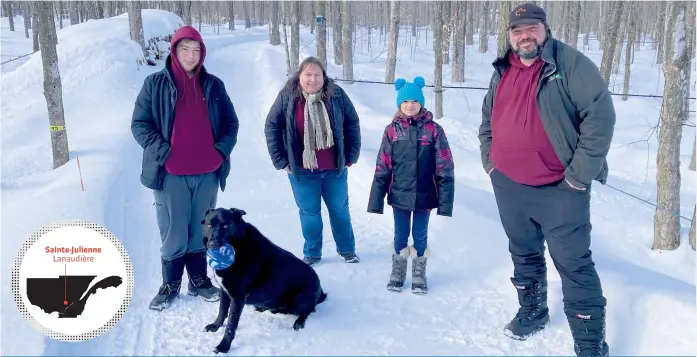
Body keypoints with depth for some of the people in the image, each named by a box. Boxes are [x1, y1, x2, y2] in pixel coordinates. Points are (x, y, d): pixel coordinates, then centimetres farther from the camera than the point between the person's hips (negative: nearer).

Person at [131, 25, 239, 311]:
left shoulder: (213, 85, 8)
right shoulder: (156, 84, 0)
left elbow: (231, 122, 13)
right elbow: (139, 123, 0)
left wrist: (222, 150, -4)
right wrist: (161, 151, -13)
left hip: (207, 173, 3)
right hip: (170, 174, -2)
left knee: (201, 231, 13)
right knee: (173, 233, 3)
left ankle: (199, 280, 27)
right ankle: (170, 284, 19)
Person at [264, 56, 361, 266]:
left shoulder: (336, 95, -8)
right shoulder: (287, 97, -10)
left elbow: (352, 123, 0)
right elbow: (272, 127, -5)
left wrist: (351, 155, 0)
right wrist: (280, 160, -7)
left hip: (335, 168, 1)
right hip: (302, 170, -1)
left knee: (339, 209, 16)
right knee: (309, 212, 13)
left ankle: (347, 249, 34)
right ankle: (312, 253, 30)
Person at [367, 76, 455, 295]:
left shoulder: (433, 130, -6)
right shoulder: (392, 130, -2)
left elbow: (444, 168, -6)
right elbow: (382, 168, -1)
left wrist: (445, 200, -10)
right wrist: (376, 199, -3)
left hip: (424, 195, -1)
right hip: (399, 195, 1)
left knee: (420, 236, 13)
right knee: (400, 236, 14)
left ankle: (419, 275, 31)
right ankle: (397, 273, 32)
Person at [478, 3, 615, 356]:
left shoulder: (571, 64, -11)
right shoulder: (501, 73, 9)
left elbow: (601, 115, -17)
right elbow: (487, 121, 22)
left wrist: (579, 175, -18)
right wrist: (490, 161, 11)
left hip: (558, 190, -6)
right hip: (508, 187, 6)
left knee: (574, 265, -1)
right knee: (524, 256, 20)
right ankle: (532, 312, 41)